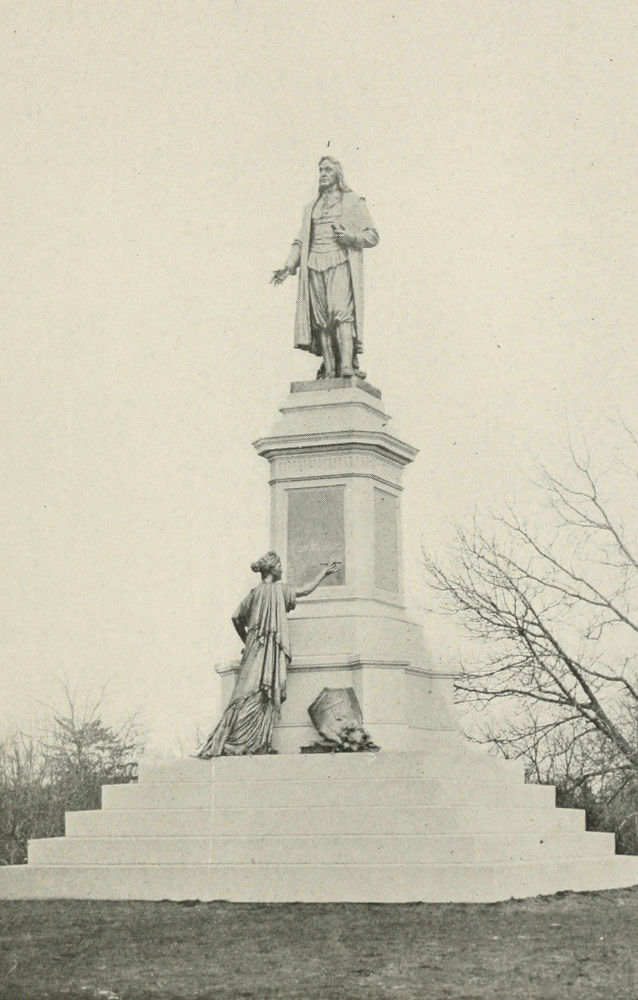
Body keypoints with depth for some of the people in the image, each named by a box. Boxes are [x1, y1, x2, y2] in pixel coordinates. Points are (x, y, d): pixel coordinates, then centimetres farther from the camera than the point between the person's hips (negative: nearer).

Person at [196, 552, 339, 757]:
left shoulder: (255, 592, 14)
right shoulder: (278, 589, -4)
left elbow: (236, 618, 15)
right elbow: (306, 590, 8)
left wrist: (247, 641, 28)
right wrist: (323, 573, 22)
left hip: (254, 647, 7)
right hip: (270, 650, -7)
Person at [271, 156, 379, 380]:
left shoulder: (353, 202, 12)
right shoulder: (312, 207, 25)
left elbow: (372, 236, 7)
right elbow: (301, 241, 22)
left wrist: (349, 236, -11)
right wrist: (288, 266, 7)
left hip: (340, 263, -5)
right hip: (314, 265, 5)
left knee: (341, 311, -20)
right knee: (320, 318, -5)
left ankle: (347, 364, -29)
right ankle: (328, 368, -7)